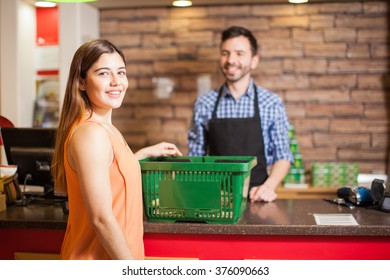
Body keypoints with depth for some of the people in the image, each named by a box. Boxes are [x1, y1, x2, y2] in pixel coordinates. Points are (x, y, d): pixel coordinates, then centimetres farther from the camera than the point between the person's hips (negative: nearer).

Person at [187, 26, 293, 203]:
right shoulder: (203, 104, 5)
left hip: (257, 199, 0)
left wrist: (269, 186, -11)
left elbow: (282, 156, 5)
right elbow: (195, 156, 9)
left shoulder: (272, 104, 2)